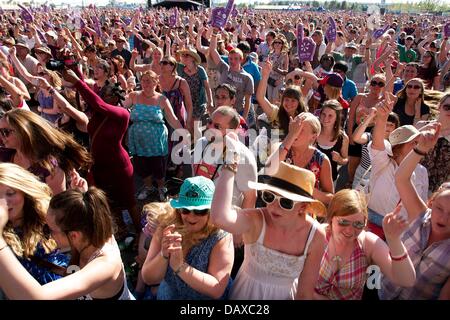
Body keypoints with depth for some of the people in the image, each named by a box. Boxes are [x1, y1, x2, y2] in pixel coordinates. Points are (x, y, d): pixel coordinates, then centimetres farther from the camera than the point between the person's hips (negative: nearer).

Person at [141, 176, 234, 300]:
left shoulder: (221, 237, -16)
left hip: (207, 298, -2)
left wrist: (180, 266, -29)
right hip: (167, 295, 2)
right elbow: (148, 279, -9)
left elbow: (217, 290, -20)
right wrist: (163, 254, -27)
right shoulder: (166, 227, -9)